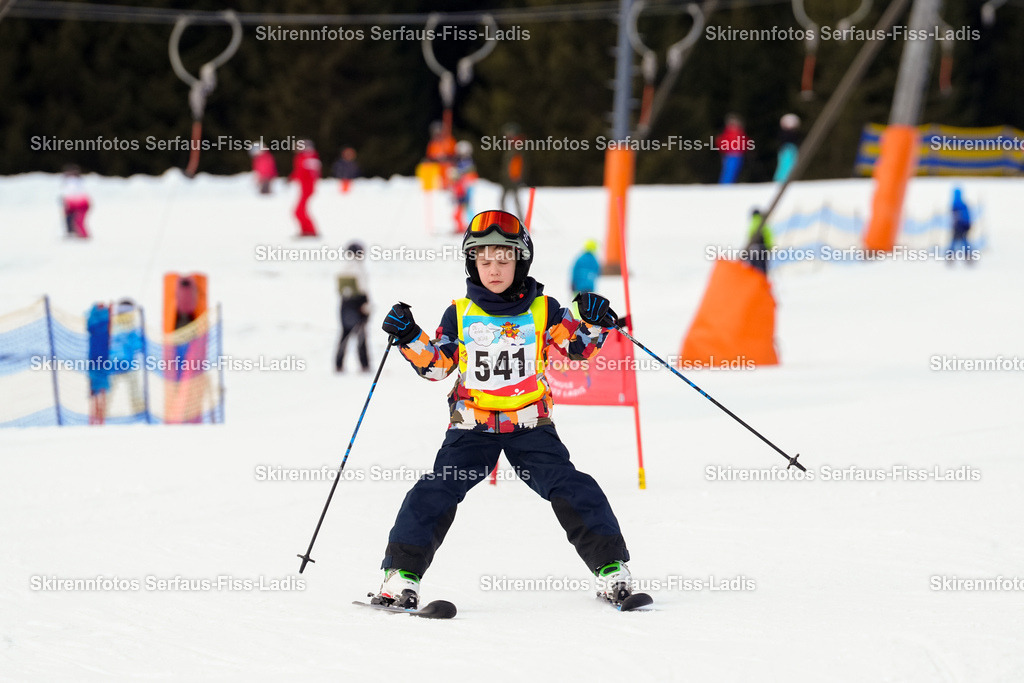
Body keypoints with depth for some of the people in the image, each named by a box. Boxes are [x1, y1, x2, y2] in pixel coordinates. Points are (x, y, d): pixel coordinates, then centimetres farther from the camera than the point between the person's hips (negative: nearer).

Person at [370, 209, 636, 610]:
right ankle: (402, 573, -8)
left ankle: (611, 568, -5)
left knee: (571, 489, -13)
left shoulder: (543, 310, 3)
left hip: (531, 423, 0)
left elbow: (579, 348, 3)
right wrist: (409, 339, -8)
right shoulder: (460, 314, 4)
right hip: (472, 425, 0)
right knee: (436, 492, -14)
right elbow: (435, 365, 7)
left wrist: (594, 325, -16)